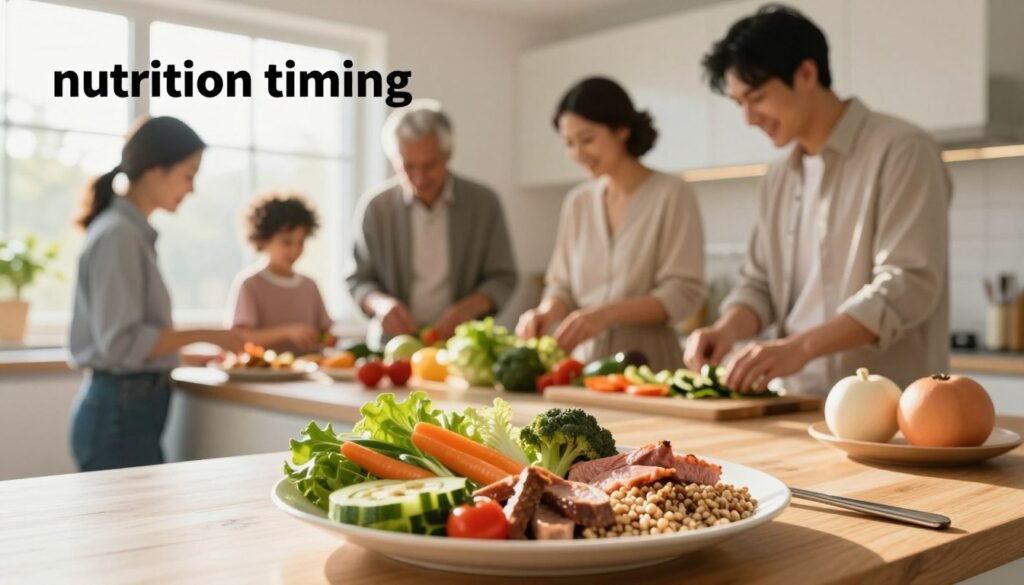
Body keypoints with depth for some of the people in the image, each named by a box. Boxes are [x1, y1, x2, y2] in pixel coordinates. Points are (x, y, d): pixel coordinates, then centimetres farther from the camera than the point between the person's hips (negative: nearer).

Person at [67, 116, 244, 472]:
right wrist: (204, 335, -13)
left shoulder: (134, 232, 12)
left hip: (131, 405, 9)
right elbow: (121, 342, -18)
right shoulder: (118, 235, -14)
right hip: (120, 413, -9)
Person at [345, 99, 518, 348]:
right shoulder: (374, 206, 0)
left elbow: (503, 279, 5)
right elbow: (357, 280, 8)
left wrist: (469, 308, -14)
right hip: (393, 345, 0)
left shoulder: (484, 203, 1)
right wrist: (380, 304, -14)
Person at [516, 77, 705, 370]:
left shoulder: (672, 194, -4)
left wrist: (607, 313, -19)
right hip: (587, 360, 3)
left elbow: (684, 293, -9)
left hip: (649, 360, -3)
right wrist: (547, 312, -7)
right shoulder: (577, 202, 10)